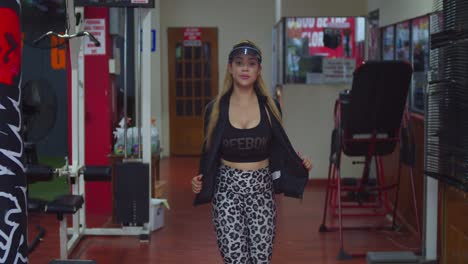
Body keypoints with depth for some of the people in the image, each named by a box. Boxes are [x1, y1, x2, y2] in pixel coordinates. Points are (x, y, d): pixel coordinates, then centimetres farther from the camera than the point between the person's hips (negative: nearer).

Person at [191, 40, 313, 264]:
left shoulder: (270, 107, 2)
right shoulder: (216, 108, 0)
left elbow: (278, 149, 10)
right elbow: (209, 153, 7)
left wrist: (299, 164, -7)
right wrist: (200, 180, -8)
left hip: (261, 189, 1)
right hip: (227, 189, -1)